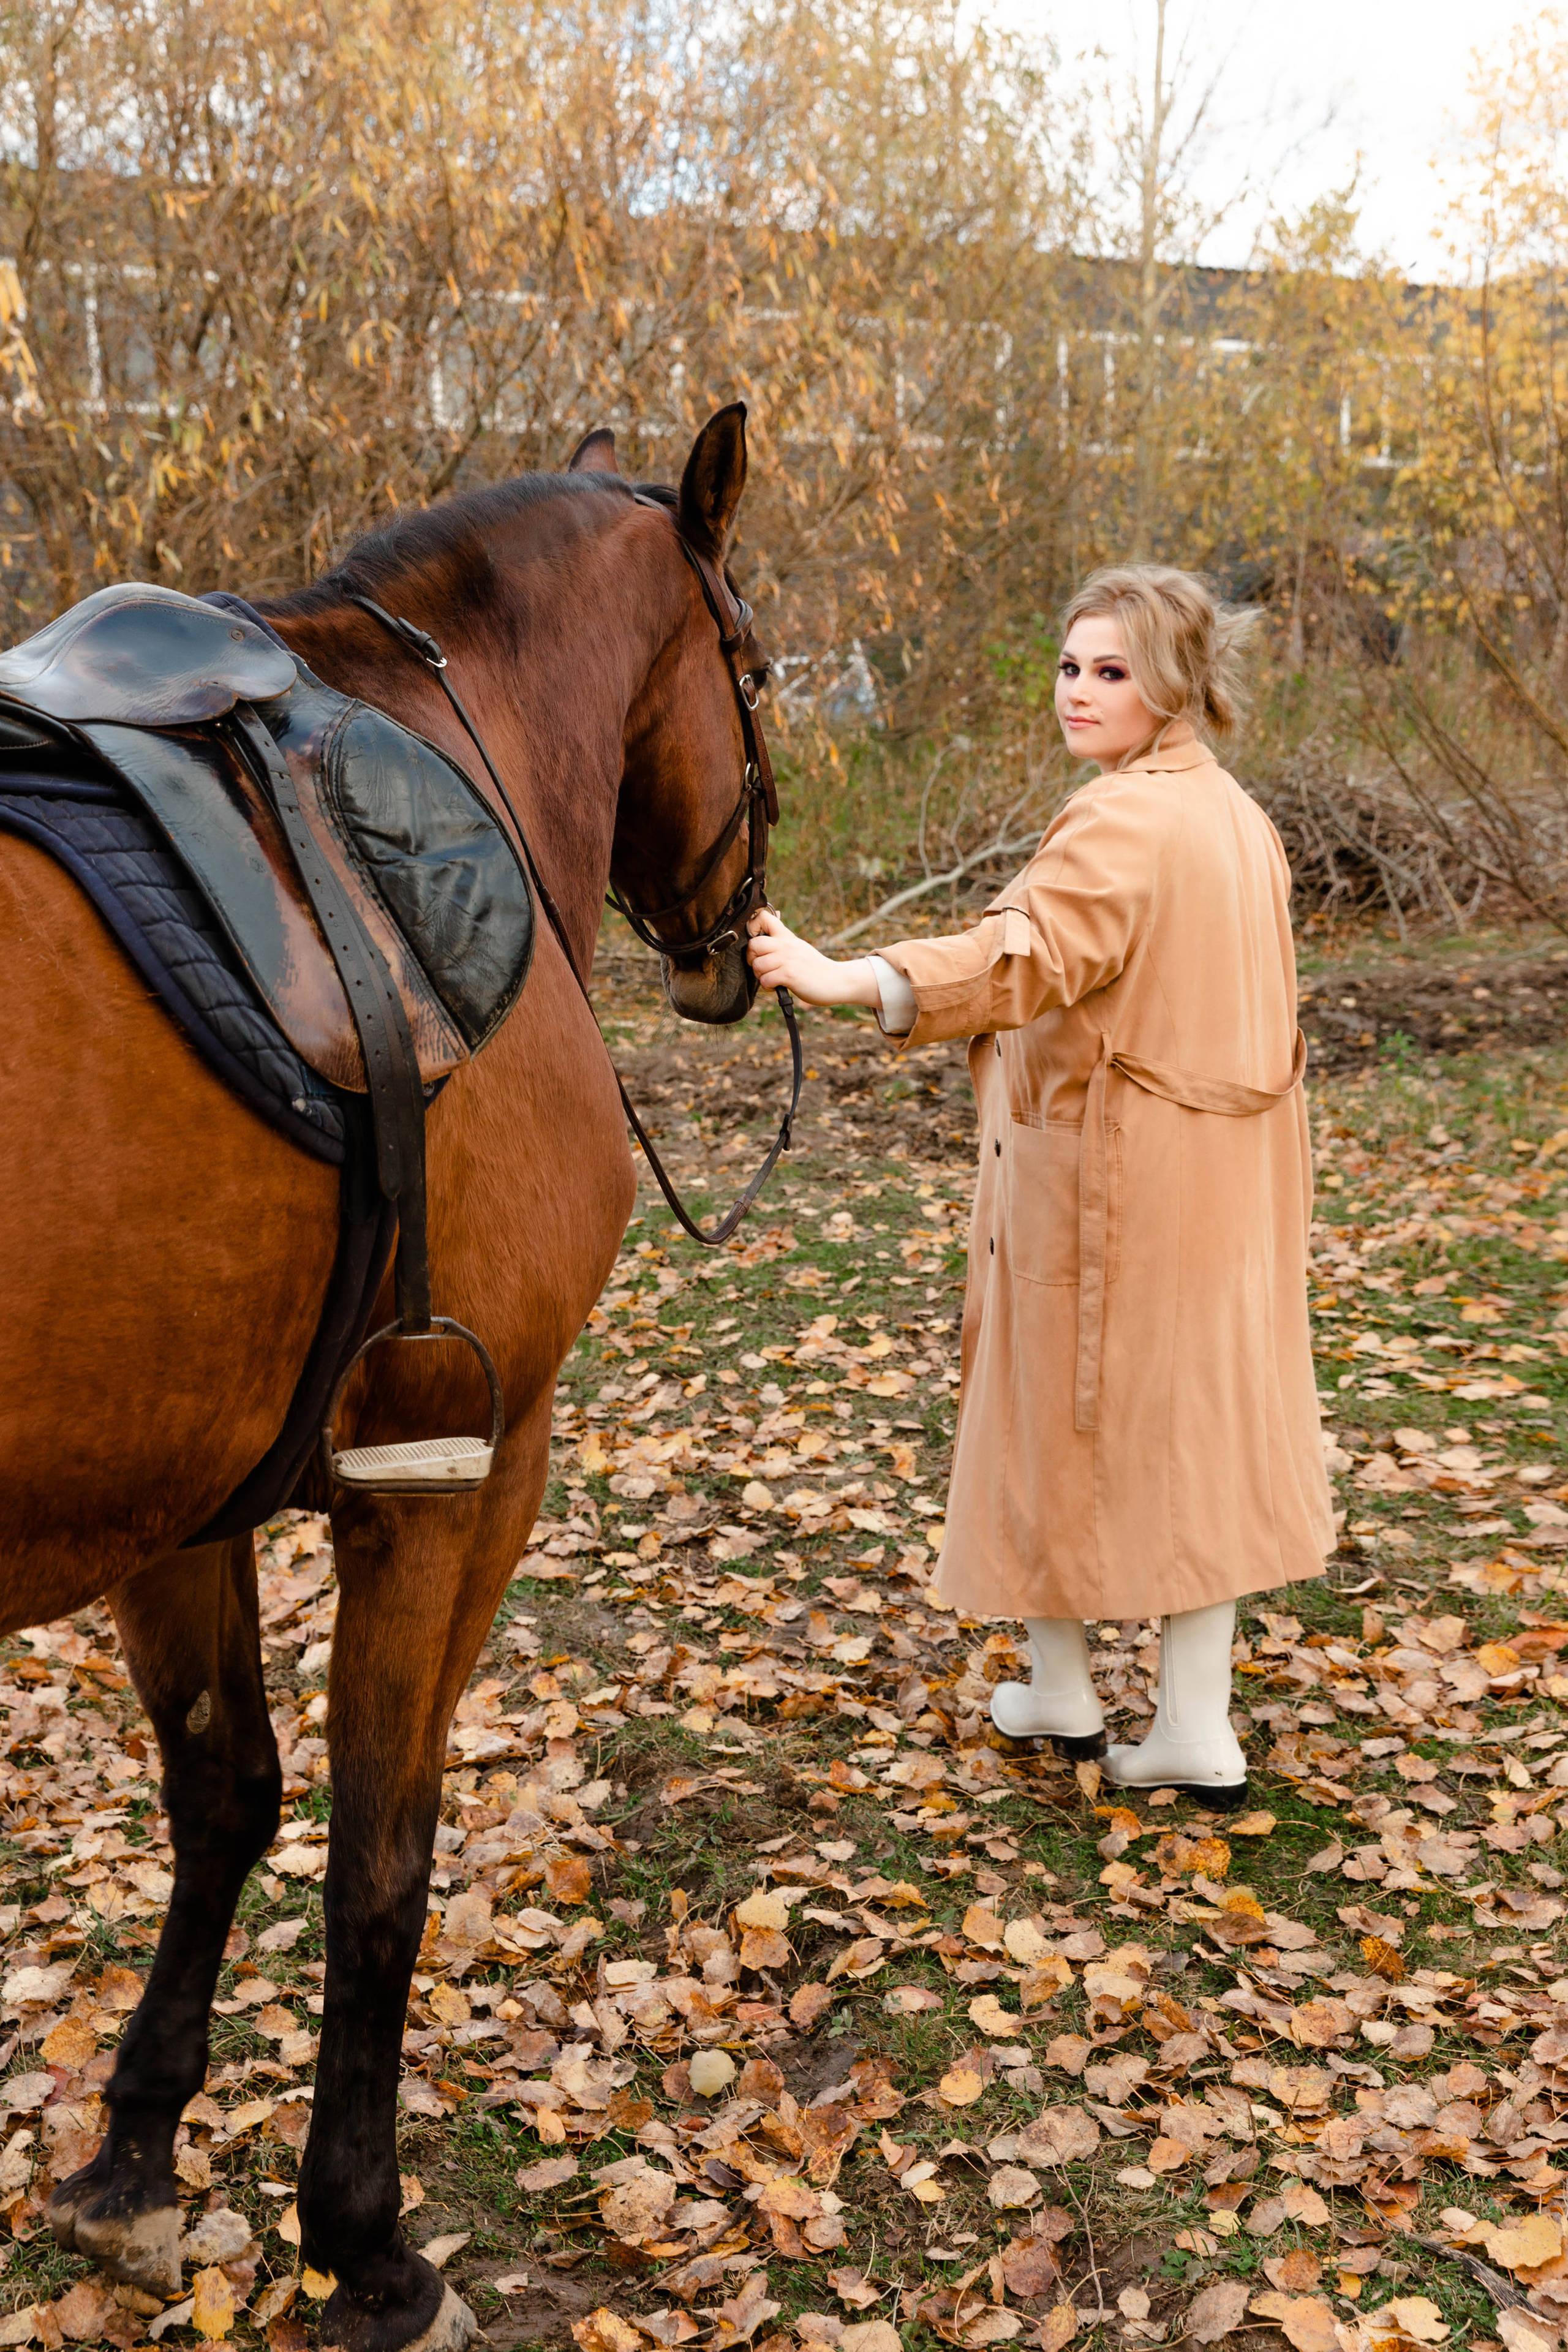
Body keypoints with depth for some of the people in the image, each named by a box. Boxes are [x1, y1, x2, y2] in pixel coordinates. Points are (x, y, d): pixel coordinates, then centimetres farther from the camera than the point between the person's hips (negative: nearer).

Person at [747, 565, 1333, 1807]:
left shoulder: (1120, 823, -18)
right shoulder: (1238, 817, 11)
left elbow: (1028, 957, -36)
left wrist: (851, 981, -48)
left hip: (1105, 1174, -8)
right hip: (1225, 1179, 8)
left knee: (1065, 1411, 8)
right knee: (1198, 1418, 11)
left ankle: (1061, 1693, 24)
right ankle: (1197, 1728, 16)